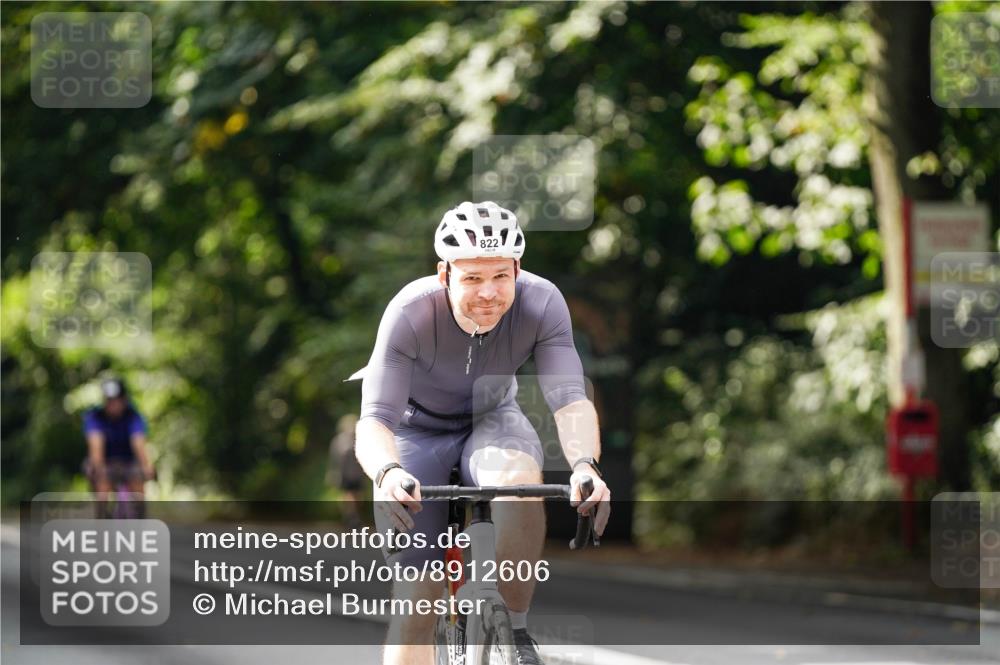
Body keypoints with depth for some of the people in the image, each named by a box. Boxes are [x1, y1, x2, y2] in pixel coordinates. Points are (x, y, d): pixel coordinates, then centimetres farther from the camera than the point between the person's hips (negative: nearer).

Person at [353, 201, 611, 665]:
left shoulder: (542, 304, -27)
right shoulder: (410, 313, -32)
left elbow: (569, 398, -33)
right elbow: (375, 419, -37)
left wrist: (585, 465, -54)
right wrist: (388, 473, -59)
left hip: (492, 421, 1)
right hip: (417, 431, -1)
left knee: (520, 481, -35)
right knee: (418, 600, -11)